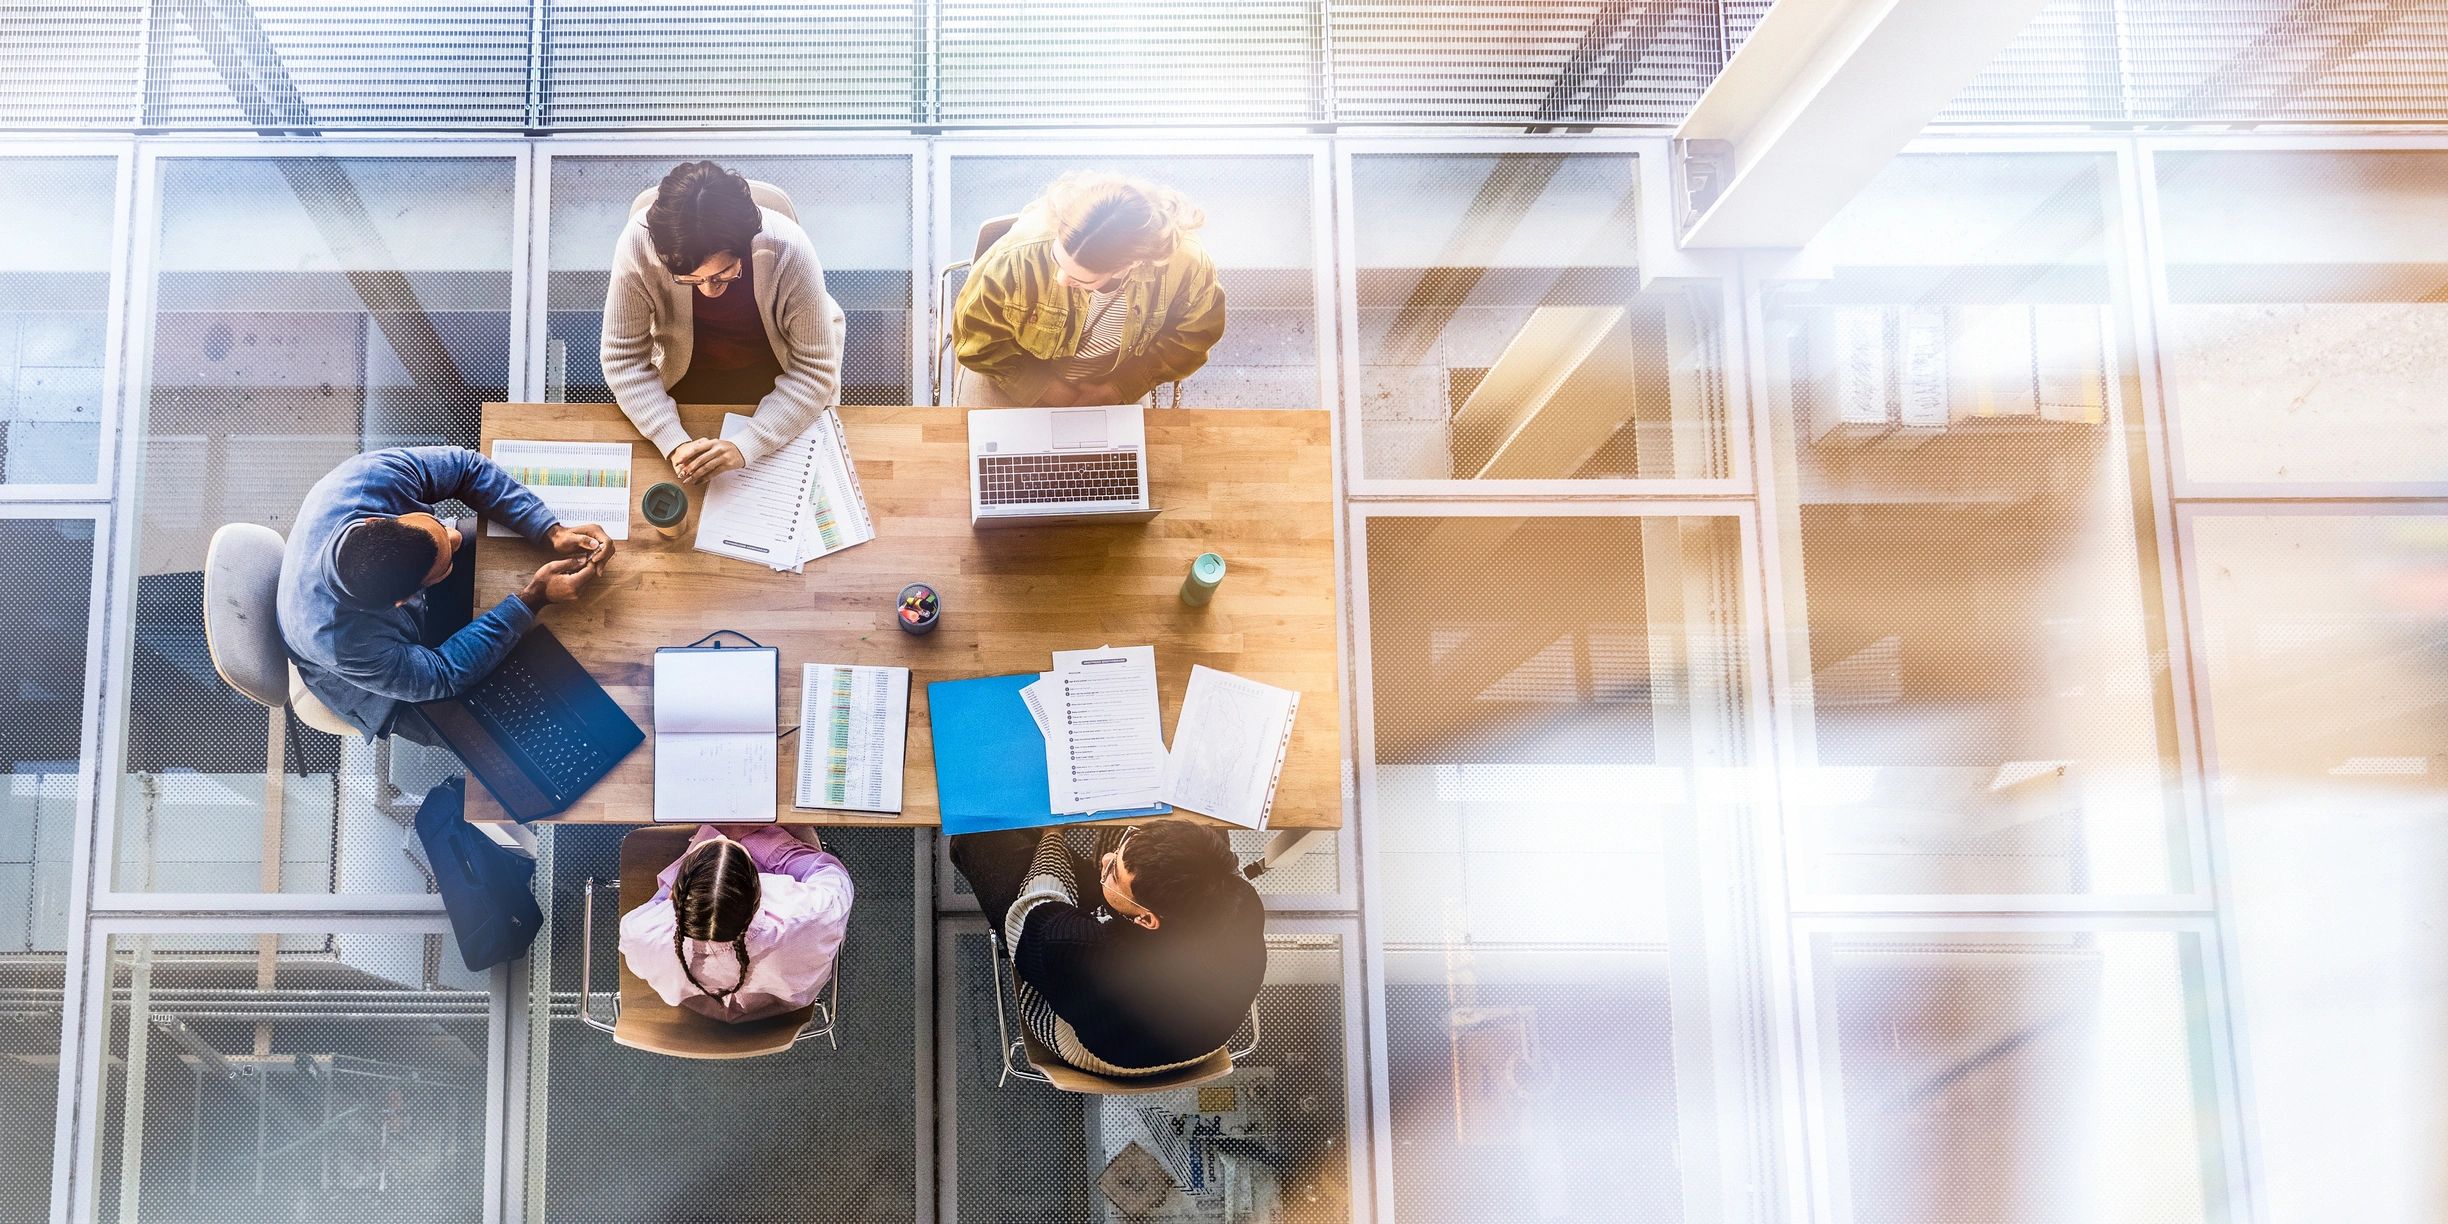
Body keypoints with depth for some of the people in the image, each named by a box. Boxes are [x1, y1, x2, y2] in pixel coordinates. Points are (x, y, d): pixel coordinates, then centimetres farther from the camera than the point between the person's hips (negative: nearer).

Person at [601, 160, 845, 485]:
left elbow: (814, 369, -26)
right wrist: (674, 443, -34)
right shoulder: (639, 243, -33)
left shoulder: (789, 251, -35)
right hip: (688, 378, 1)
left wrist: (746, 446, -37)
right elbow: (623, 358, -22)